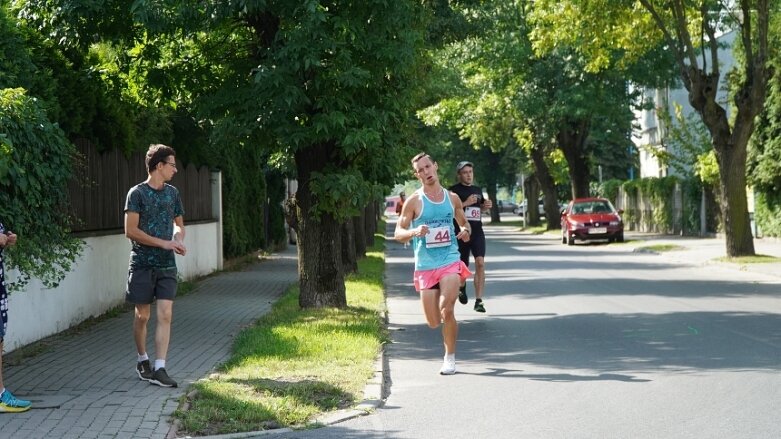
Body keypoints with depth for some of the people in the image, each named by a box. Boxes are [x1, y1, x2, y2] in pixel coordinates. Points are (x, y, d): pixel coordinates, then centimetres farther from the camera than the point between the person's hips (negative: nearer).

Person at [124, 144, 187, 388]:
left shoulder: (172, 193, 10)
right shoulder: (137, 193, -6)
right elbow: (130, 231, -12)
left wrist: (178, 239, -2)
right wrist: (164, 243, -15)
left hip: (167, 265, 4)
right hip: (142, 264, -4)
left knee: (165, 315, -7)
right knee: (142, 316, 6)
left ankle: (159, 369, -8)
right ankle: (142, 360, 27)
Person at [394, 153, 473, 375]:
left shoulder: (452, 198, 8)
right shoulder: (414, 201, -1)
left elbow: (464, 223, 22)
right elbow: (398, 233, -2)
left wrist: (466, 231, -1)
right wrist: (414, 232, -22)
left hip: (450, 261, 0)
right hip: (425, 266, 0)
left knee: (446, 310, -20)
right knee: (433, 322, 2)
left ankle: (450, 357, -4)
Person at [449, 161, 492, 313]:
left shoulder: (478, 190, 14)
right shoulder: (454, 190, -4)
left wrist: (486, 206, 6)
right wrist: (465, 203, -20)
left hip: (477, 231, 3)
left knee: (480, 263, -14)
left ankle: (478, 301, -14)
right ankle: (462, 287, 43)